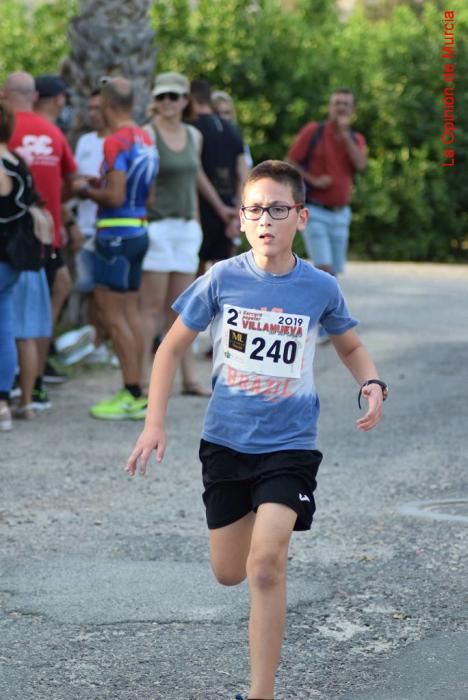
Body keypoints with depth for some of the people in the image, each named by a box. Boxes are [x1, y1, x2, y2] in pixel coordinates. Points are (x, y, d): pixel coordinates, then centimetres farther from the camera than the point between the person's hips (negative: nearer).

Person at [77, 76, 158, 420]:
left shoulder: (116, 142, -16)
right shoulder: (146, 139, 10)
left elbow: (115, 197, -20)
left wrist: (88, 191, -3)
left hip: (117, 234, -9)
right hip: (139, 231, 9)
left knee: (113, 316, -4)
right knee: (131, 312, 12)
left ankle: (132, 394, -5)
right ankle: (137, 394, 14)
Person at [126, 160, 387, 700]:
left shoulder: (320, 288, -7)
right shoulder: (223, 279, -7)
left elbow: (350, 347, 13)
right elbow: (171, 347, 3)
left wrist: (372, 385, -8)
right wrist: (155, 423, -4)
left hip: (289, 443, -2)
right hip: (225, 440, 2)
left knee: (266, 566, -19)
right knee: (229, 573, 14)